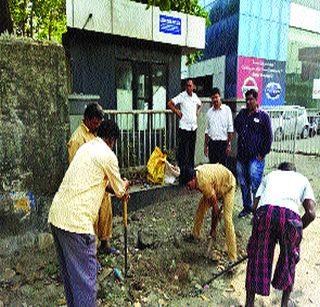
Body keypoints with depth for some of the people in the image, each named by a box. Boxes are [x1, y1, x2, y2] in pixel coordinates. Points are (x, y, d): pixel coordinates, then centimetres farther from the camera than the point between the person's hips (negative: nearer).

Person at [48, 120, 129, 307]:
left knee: (69, 270, 23)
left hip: (57, 215, 9)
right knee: (85, 276, 3)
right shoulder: (108, 155, -8)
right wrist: (125, 185, 27)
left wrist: (120, 188, 38)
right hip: (76, 221, -9)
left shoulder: (87, 147, 17)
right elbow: (119, 191, 5)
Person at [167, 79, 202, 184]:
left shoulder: (195, 96, 10)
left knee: (192, 151, 13)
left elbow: (199, 104, 31)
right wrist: (177, 112, -8)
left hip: (193, 127, 6)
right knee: (183, 152, -5)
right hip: (184, 128, -6)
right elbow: (170, 103, -10)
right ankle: (182, 176, 1)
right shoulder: (182, 96, -8)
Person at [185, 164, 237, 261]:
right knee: (201, 208, 4)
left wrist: (213, 229, -21)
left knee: (227, 219, -15)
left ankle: (232, 257, -11)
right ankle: (195, 235, 27)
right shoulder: (194, 173, -18)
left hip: (227, 184, -8)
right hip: (216, 185, 8)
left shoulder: (204, 182, -40)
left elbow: (215, 207, -31)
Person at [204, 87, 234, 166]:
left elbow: (230, 128, -4)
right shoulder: (209, 111, 10)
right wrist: (206, 145, 10)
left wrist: (229, 144, -10)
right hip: (212, 143, 4)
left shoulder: (226, 109, -1)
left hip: (223, 142, -4)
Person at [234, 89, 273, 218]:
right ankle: (247, 207, 27)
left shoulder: (263, 116, -2)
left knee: (255, 185, -6)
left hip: (255, 157, -6)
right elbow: (236, 125, 30)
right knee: (243, 183, 13)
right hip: (241, 156, 6)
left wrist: (263, 153, -7)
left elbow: (268, 137, -3)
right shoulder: (242, 113, 12)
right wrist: (241, 133, 12)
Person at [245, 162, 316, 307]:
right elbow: (311, 213, 16)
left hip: (265, 211, 0)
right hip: (290, 215, 0)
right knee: (288, 261, 26)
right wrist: (298, 230, 32)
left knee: (257, 258, 18)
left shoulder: (270, 175, 35)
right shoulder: (303, 179, 33)